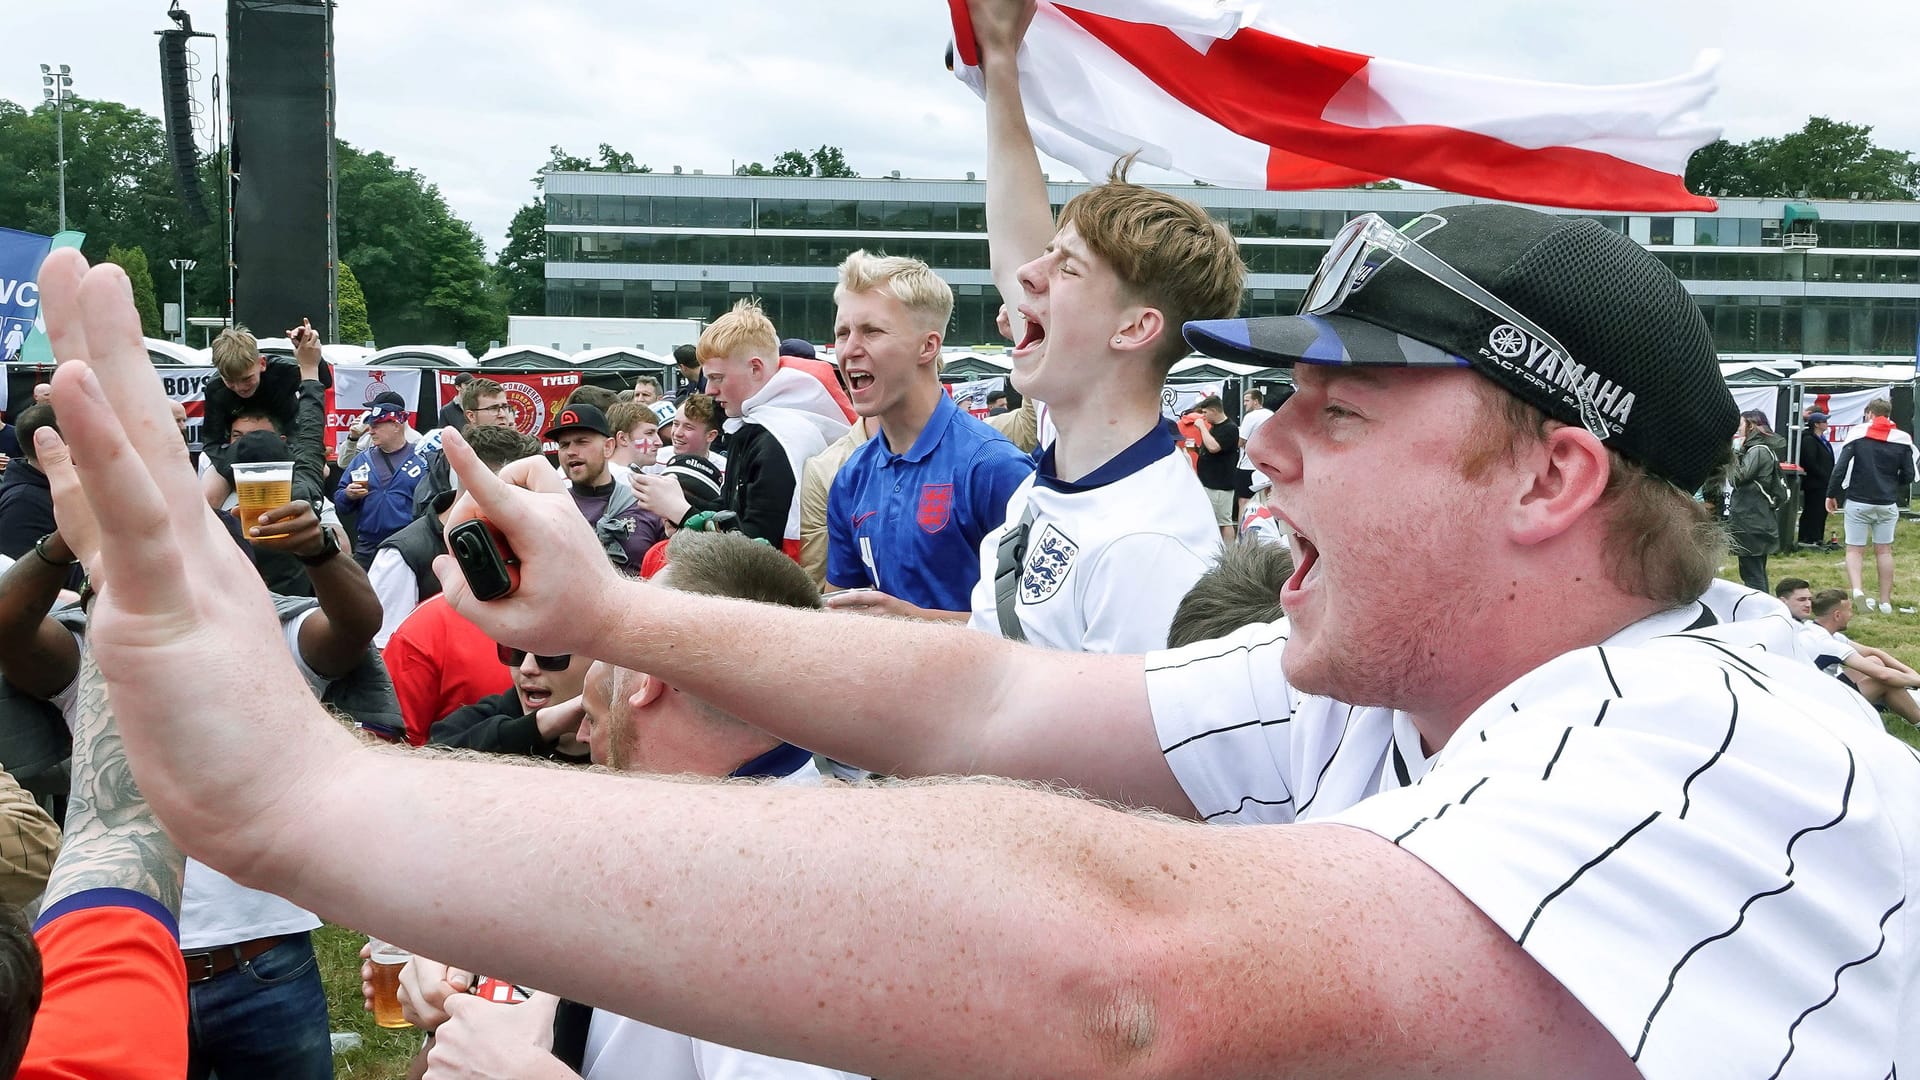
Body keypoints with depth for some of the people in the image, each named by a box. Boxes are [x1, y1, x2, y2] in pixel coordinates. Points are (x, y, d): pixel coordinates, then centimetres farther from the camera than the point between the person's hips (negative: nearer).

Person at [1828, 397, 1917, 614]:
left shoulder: (1857, 435, -5)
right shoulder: (1902, 439, 0)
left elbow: (1840, 468, -10)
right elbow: (1908, 476, 2)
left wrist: (1831, 495, 0)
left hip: (1858, 502, -2)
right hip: (1887, 504, 2)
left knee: (1855, 550, 5)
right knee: (1884, 550, 12)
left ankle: (1856, 589, -19)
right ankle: (1885, 601, 13)